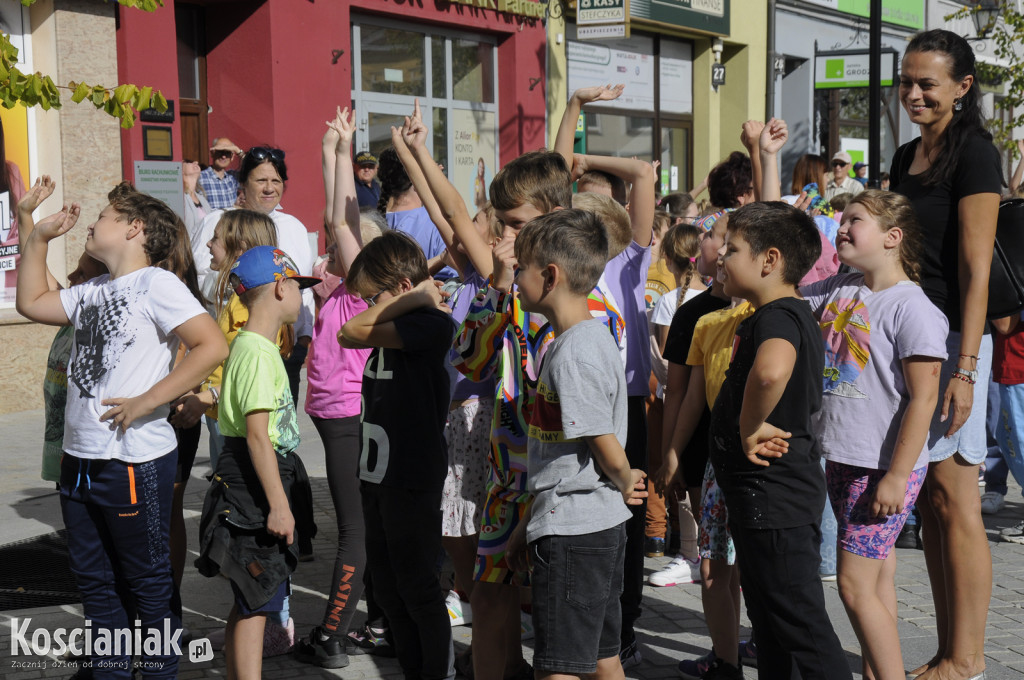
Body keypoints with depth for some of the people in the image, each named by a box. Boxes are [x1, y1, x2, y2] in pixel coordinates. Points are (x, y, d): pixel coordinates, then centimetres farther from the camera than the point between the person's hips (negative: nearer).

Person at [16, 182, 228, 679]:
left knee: (147, 581, 5)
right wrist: (38, 239, 17)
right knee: (92, 578, 17)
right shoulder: (93, 291, 13)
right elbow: (31, 303, 25)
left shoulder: (157, 283, -12)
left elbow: (213, 346, -23)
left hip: (134, 461, -8)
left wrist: (144, 402, -22)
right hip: (79, 459, 8)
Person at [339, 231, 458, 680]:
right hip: (376, 474, 9)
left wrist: (416, 296, -13)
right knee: (386, 585, 16)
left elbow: (353, 332, -18)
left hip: (412, 481, -9)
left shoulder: (432, 323, -15)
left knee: (417, 586, 1)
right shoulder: (391, 327, 12)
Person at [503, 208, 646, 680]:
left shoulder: (575, 352, -20)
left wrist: (625, 483, 2)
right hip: (600, 524, 10)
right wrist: (529, 523, 18)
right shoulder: (585, 338, 12)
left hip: (572, 532, -10)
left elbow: (604, 444, -20)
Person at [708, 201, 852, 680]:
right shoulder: (792, 314, 13)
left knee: (797, 617, -4)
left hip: (773, 492, -11)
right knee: (766, 611, 20)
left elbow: (771, 370, -45)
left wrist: (750, 428, -29)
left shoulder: (776, 318, -20)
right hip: (762, 492, 11)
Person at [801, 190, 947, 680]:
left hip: (884, 468, -7)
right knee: (876, 576, 15)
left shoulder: (910, 306, -14)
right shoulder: (838, 291, 8)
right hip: (842, 460, 7)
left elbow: (923, 398, -17)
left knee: (855, 584, -6)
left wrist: (896, 476, -19)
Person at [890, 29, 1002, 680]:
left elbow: (975, 270, -14)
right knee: (927, 500, 9)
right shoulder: (906, 157, 16)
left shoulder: (974, 154, -8)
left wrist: (965, 368, -19)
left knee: (953, 498, -5)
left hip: (951, 338, -8)